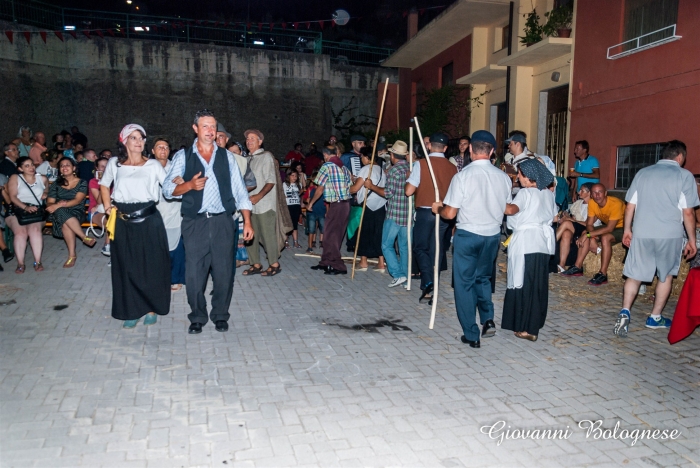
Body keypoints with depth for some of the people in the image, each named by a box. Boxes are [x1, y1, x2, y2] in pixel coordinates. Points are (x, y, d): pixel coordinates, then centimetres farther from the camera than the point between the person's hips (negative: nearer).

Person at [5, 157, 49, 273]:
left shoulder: (43, 179, 19)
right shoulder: (15, 178, 12)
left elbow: (47, 188, 41)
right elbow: (13, 197, 1)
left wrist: (46, 193, 16)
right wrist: (25, 207, -16)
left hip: (36, 211, 1)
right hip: (17, 210, -1)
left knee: (35, 229, -32)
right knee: (20, 231, -31)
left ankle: (37, 261, -34)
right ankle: (20, 263, -31)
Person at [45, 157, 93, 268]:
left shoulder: (81, 183, 7)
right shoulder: (56, 184, 16)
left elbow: (77, 200, -9)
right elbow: (49, 203, 9)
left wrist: (59, 205, -22)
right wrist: (59, 205, -15)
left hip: (77, 212, -2)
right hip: (59, 214, 2)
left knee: (65, 224, -38)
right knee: (61, 212, -38)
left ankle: (72, 255, -36)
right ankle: (85, 237, -34)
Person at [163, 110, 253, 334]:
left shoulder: (227, 156, 10)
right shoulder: (183, 156, 6)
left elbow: (239, 190, 8)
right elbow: (167, 189, 1)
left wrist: (247, 221, 2)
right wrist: (189, 185, -19)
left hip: (223, 221, 1)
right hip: (195, 223, -1)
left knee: (224, 271, 3)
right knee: (195, 272, 2)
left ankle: (220, 316, 21)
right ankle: (197, 317, 19)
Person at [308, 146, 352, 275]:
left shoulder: (327, 166, -8)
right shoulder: (344, 167, 13)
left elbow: (320, 188, -6)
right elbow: (350, 185, 11)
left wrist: (311, 202, 8)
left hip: (336, 205, -8)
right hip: (346, 204, 8)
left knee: (331, 236, -1)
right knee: (334, 235, 14)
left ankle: (339, 267, 1)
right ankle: (326, 263, 22)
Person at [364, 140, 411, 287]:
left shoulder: (394, 170, -12)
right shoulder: (410, 168, 7)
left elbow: (388, 193, -16)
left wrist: (372, 186, -6)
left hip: (394, 214, -7)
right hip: (408, 214, 7)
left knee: (387, 245, 2)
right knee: (404, 246, 13)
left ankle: (398, 275, -6)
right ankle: (406, 277, 18)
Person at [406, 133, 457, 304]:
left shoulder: (421, 163, -9)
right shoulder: (452, 168, 3)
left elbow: (409, 191, -11)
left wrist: (409, 179, 9)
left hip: (425, 212, -3)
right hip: (445, 213, 4)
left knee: (420, 247, 10)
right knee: (436, 250, 13)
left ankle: (427, 281, -12)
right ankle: (430, 289, 20)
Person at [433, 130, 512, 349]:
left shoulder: (463, 176, -16)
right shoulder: (503, 177, -2)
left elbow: (450, 214, -15)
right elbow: (506, 209, 10)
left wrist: (437, 208, 6)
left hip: (468, 235, -4)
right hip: (493, 235, 5)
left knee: (464, 283, 8)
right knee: (483, 277, 26)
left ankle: (472, 336, 14)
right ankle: (488, 319, 14)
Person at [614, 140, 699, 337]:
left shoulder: (643, 173, 9)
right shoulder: (684, 176, -1)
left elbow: (630, 206, 9)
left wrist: (627, 229, 19)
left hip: (641, 233, 2)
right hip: (670, 234, -2)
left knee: (634, 274, 6)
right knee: (666, 275, 15)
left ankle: (625, 312, -12)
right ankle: (655, 317, 22)